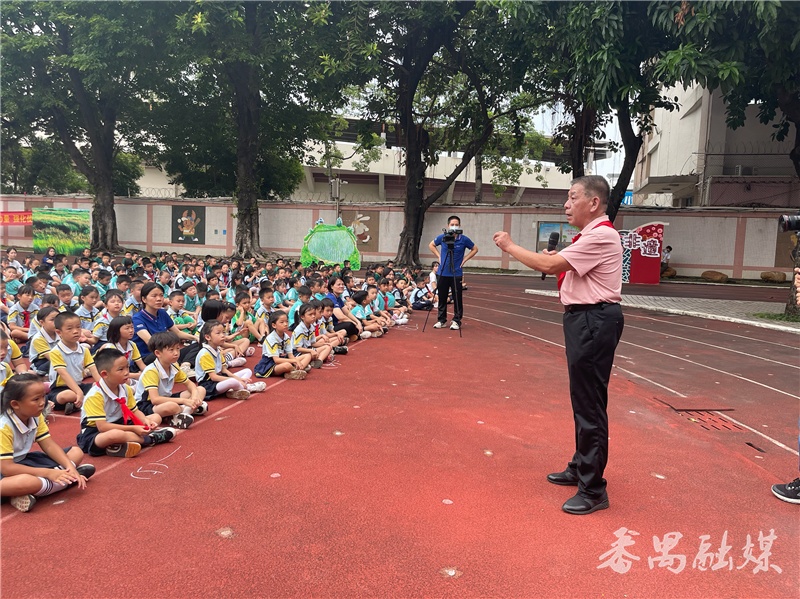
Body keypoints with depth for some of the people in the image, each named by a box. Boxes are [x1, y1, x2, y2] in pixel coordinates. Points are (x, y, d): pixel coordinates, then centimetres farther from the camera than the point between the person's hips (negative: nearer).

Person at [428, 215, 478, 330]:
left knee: (457, 299, 2)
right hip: (442, 273, 2)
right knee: (442, 298, 8)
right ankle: (441, 320, 19)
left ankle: (457, 321, 12)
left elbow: (475, 249, 8)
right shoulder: (442, 237, -1)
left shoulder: (464, 239, -6)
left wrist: (465, 259, -2)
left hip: (456, 274, -2)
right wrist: (438, 256, 5)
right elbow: (431, 245, 17)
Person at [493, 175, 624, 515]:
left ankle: (593, 490, 3)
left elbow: (549, 265, -21)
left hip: (594, 321, -11)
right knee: (583, 399, 19)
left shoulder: (601, 236, -16)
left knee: (589, 404, -6)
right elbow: (562, 268, 20)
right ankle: (580, 468, 34)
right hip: (583, 319, 11)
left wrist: (510, 247, -10)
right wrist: (557, 263, 2)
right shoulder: (590, 236, 18)